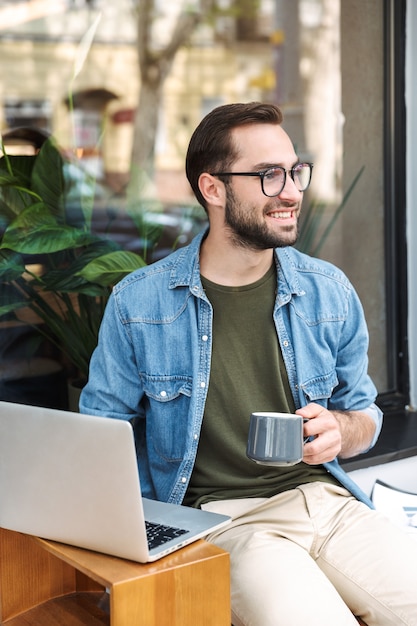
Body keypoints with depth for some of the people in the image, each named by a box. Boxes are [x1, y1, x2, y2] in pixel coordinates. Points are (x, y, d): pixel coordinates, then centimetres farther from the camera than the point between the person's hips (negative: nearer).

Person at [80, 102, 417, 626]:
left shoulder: (330, 292, 6)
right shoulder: (138, 302, -1)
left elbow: (364, 414, 18)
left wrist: (338, 429, -6)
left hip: (323, 498, 4)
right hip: (219, 517, -3)